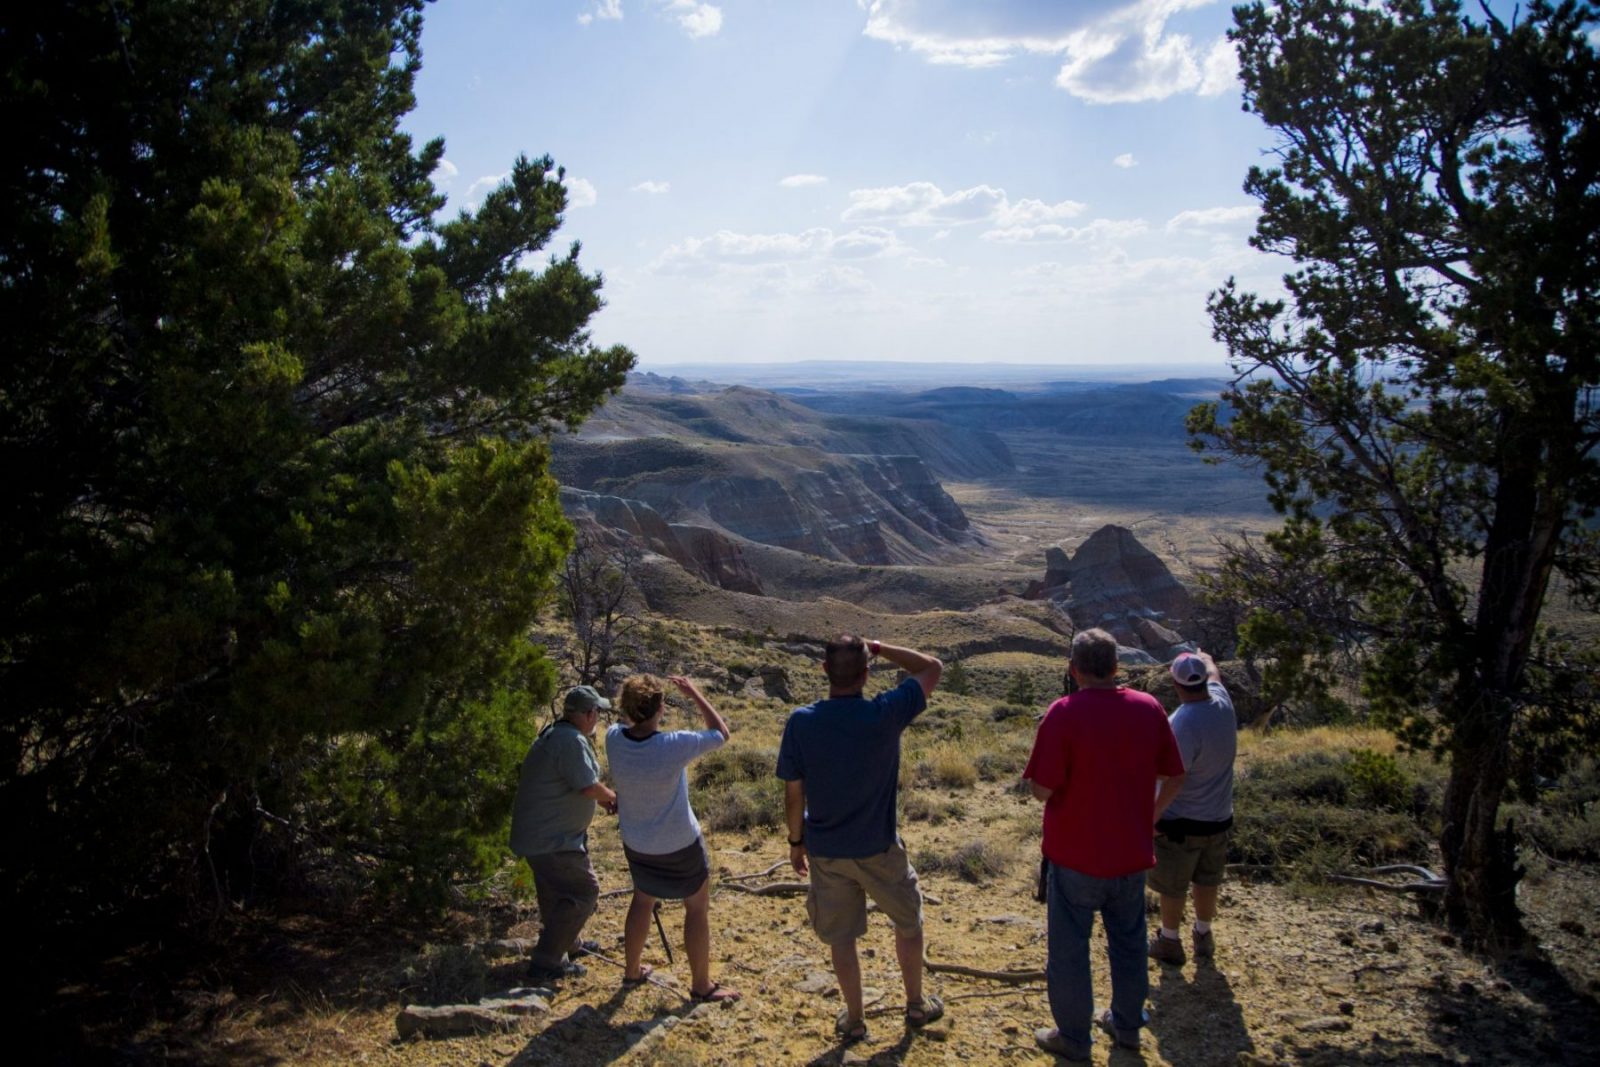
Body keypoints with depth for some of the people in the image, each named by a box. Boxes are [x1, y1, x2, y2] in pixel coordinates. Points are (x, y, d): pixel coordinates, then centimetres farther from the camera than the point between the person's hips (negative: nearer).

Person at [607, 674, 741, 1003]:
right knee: (697, 908, 14)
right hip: (680, 845, -5)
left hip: (635, 843, 5)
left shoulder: (613, 738, -18)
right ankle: (701, 985, 25)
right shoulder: (674, 746, -32)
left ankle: (632, 971, 43)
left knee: (642, 901, 27)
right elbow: (721, 733, -15)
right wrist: (694, 694, -10)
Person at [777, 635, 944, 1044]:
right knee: (908, 923, 23)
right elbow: (933, 668, -8)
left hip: (826, 852, 2)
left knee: (841, 937, 19)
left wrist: (797, 841, 8)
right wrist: (880, 648, -6)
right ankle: (916, 1005, 39)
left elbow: (793, 794, -7)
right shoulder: (884, 715, -22)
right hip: (878, 849, -1)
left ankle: (854, 1019, 33)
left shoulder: (800, 722, -16)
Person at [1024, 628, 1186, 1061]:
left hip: (1076, 855, -5)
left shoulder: (1065, 713, -20)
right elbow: (1175, 778, 3)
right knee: (1129, 942, 22)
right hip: (1132, 852, 5)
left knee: (1068, 947, 12)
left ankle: (1074, 1036, 24)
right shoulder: (1149, 708, -6)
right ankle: (1127, 1024, 38)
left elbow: (1042, 788, -20)